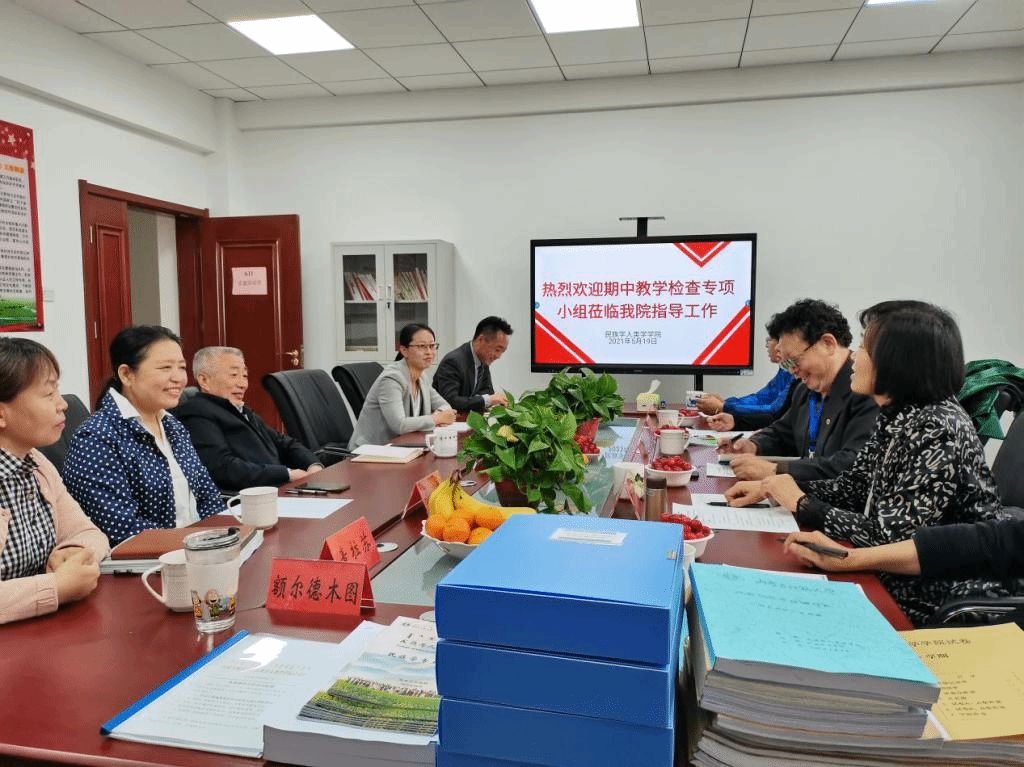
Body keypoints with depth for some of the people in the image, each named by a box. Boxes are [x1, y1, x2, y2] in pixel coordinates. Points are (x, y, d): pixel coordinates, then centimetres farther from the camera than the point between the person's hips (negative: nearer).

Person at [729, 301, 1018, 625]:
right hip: (898, 579, 7)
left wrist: (802, 505, -17)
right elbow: (851, 486, 7)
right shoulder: (897, 416, 2)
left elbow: (892, 536, -26)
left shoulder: (939, 430, -25)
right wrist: (769, 488, -3)